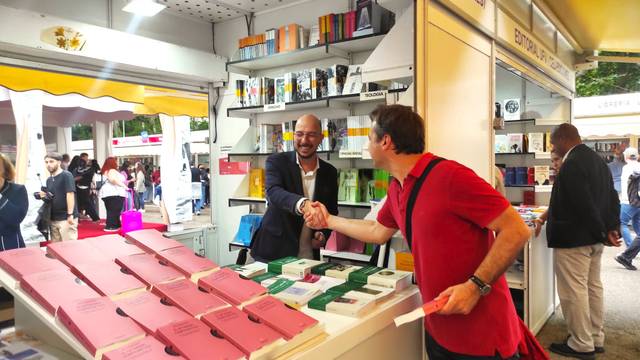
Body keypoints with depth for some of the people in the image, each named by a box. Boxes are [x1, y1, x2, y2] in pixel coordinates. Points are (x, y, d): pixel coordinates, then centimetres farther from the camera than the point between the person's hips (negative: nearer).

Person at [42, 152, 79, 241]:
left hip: (66, 218, -8)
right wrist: (44, 196, -1)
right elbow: (50, 198, 23)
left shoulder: (66, 175, -7)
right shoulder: (49, 179, 16)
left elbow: (70, 195, -14)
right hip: (54, 219, 8)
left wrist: (70, 215, -20)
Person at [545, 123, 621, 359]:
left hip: (573, 239, -10)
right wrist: (612, 229, 6)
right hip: (593, 238, 10)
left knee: (574, 292, 1)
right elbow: (612, 198, 12)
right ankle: (595, 339, 29)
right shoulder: (598, 160, 11)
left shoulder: (572, 164, -21)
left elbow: (584, 204, -24)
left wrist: (602, 233, -13)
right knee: (593, 288, 17)